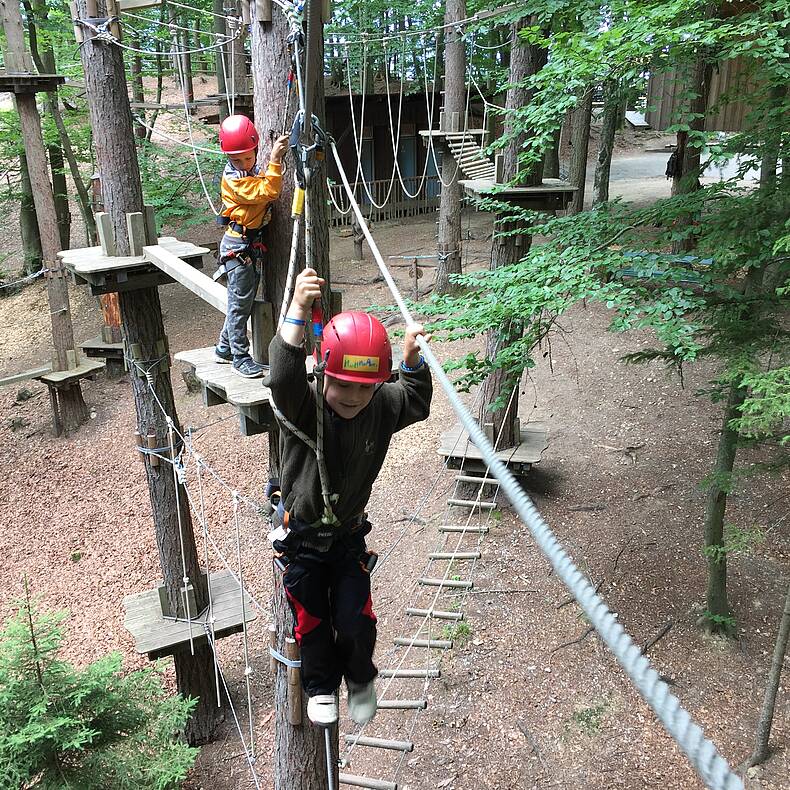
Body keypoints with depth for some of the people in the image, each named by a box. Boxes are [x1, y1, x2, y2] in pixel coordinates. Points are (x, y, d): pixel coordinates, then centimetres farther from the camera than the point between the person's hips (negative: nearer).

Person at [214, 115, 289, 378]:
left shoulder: (254, 171, 10)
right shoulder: (233, 178, -16)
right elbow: (268, 191, -25)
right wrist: (275, 159, -28)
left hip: (253, 245, 9)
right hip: (238, 245, -9)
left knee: (244, 300, 14)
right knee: (240, 301, -4)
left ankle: (224, 348, 26)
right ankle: (240, 357, 4)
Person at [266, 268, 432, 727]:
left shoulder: (382, 407, -17)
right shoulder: (303, 407, -29)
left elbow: (417, 404, 5)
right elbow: (285, 379, -52)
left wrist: (413, 360, -14)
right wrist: (299, 311, -64)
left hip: (349, 534, 2)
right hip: (300, 537, -2)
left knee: (356, 620, 6)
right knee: (313, 621, 13)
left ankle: (360, 678, 39)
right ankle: (321, 687, 42)